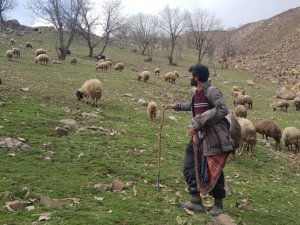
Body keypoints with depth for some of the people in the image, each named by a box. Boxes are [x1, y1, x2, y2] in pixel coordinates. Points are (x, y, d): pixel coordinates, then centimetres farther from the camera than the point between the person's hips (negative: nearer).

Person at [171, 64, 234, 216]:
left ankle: (218, 205, 18)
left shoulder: (211, 91, -15)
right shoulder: (197, 93, 12)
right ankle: (196, 202, 17)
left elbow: (222, 110, -25)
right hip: (199, 136, 9)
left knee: (214, 170, 0)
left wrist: (201, 119, -26)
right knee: (190, 167, 6)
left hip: (213, 137, -9)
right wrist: (179, 106, 46)